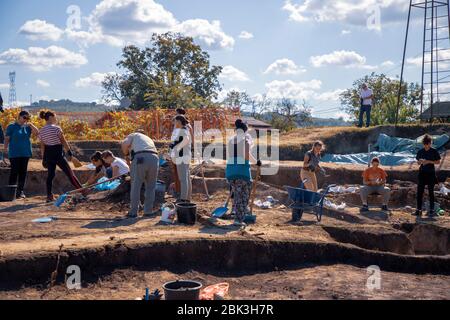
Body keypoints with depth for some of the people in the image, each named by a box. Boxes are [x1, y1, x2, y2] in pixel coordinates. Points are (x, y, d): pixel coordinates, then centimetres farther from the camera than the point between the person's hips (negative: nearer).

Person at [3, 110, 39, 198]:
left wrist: (30, 124, -10)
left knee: (23, 172, 6)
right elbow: (7, 138, -3)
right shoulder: (12, 126, -1)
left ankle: (20, 191, 13)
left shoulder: (28, 127, 9)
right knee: (14, 172, -5)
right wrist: (5, 147, -13)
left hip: (25, 153, 4)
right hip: (14, 154, -4)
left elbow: (37, 133, -2)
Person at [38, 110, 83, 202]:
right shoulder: (56, 128, -12)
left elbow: (42, 146, 9)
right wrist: (69, 152, -5)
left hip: (48, 154, 6)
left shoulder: (41, 131, 6)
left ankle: (49, 196, 8)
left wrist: (43, 158, 13)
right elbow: (63, 142, -11)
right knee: (69, 173, 0)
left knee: (50, 174, 11)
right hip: (58, 154, -6)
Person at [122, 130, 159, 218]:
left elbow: (124, 144, 2)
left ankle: (133, 212, 8)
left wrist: (126, 154, 20)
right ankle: (148, 211, 19)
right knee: (150, 187, 16)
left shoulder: (133, 135, 24)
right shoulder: (149, 140, 38)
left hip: (139, 158, -4)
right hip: (154, 159, 4)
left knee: (136, 186, 5)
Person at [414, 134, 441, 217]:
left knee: (431, 192, 2)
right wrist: (420, 161, -10)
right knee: (419, 191, 0)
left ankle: (431, 210, 9)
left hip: (431, 173, -3)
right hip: (422, 173, 3)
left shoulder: (434, 151, -4)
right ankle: (419, 210, 5)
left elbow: (438, 162, -2)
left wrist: (429, 161, -15)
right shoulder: (420, 151, 6)